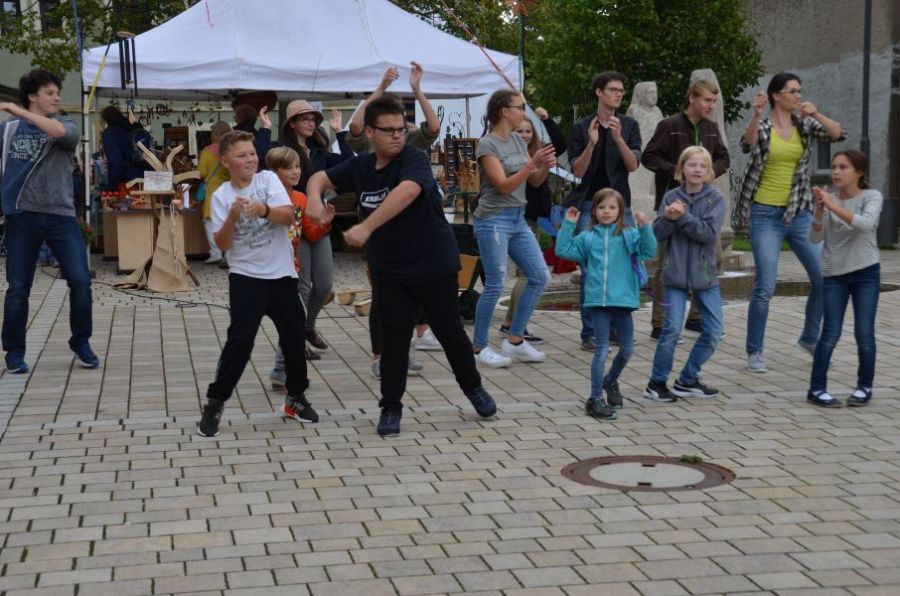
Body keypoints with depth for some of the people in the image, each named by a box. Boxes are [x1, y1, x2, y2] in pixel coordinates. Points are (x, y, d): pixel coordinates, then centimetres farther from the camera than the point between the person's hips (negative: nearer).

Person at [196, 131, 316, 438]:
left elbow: (288, 217, -15)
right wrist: (233, 215, -24)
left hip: (282, 275, 2)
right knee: (240, 340, -11)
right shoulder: (221, 196, -3)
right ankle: (214, 404, 0)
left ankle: (295, 397, 29)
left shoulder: (269, 180, -2)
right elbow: (222, 244, -9)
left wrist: (264, 210, -33)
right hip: (246, 277, -2)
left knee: (294, 337, 10)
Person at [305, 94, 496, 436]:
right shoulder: (360, 167, 0)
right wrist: (314, 197, -15)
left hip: (434, 264, -3)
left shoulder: (414, 160, -19)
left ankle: (473, 387, 32)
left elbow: (406, 192, -39)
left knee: (450, 332, 9)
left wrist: (366, 227, -47)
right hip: (390, 270, 4)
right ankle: (391, 407, 11)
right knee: (394, 337, 1)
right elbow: (321, 177, 10)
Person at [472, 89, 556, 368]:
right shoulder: (487, 144, -11)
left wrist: (546, 166, -9)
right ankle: (479, 347, 6)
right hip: (494, 220, -8)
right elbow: (503, 186, -18)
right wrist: (532, 164, -27)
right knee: (495, 285, -7)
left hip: (518, 218, 8)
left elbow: (535, 181, 12)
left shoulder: (518, 141, 11)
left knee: (539, 276, 5)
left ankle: (515, 340, 14)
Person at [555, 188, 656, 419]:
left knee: (627, 349, 12)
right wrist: (568, 225, -1)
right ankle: (595, 399, 2)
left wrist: (644, 228, -19)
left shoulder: (629, 236, 4)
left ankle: (610, 381, 39)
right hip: (598, 300, -1)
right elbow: (564, 250, 5)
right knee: (602, 349, -3)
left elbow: (649, 251, -7)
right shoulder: (588, 237, 7)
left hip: (622, 299, 1)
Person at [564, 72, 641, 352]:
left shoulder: (629, 126, 7)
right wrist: (591, 144, -19)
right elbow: (578, 170, -4)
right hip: (590, 205, -2)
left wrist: (618, 138, -19)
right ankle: (590, 334, 1)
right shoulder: (581, 128, 1)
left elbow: (633, 165, -4)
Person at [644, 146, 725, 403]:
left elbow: (709, 233, -15)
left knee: (714, 331, 4)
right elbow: (657, 234, -5)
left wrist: (683, 216, -22)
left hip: (705, 274, 2)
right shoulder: (671, 197, 0)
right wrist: (668, 218, -24)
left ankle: (688, 380, 20)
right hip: (676, 273, -2)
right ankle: (657, 383, 7)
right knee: (672, 329, -7)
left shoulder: (715, 198, -2)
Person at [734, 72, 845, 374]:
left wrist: (817, 115, -25)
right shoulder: (762, 127, -4)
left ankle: (810, 337, 26)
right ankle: (754, 352, 5)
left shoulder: (805, 125, 6)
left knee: (824, 278, 5)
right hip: (766, 215, -4)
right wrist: (756, 116, -43)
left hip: (800, 213, 4)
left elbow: (838, 134, -8)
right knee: (765, 288, -8)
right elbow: (747, 145, -26)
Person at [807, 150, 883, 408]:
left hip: (866, 273, -1)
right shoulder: (829, 200, 3)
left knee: (864, 333, -2)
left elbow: (865, 224, -23)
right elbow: (815, 237, -4)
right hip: (834, 275, 1)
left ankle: (864, 387, 14)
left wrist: (833, 206, -28)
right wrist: (819, 209, -18)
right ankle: (817, 389, 1)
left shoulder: (872, 197, -3)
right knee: (831, 333, -4)